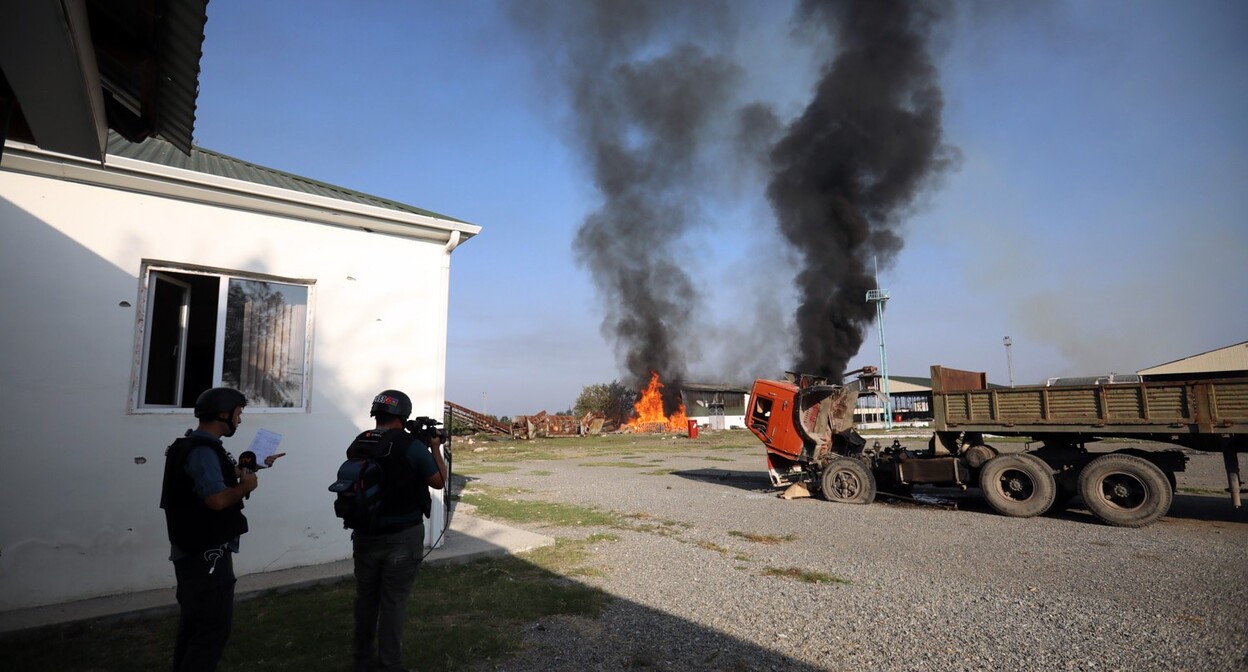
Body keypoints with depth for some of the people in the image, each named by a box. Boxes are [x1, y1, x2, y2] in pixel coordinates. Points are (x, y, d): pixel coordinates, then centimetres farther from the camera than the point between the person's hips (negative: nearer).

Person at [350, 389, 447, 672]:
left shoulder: (358, 445, -2)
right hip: (402, 537, -5)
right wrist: (435, 448, 10)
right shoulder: (412, 446, -16)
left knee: (365, 598, 18)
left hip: (365, 535, 5)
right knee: (393, 602, 6)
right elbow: (439, 481, -3)